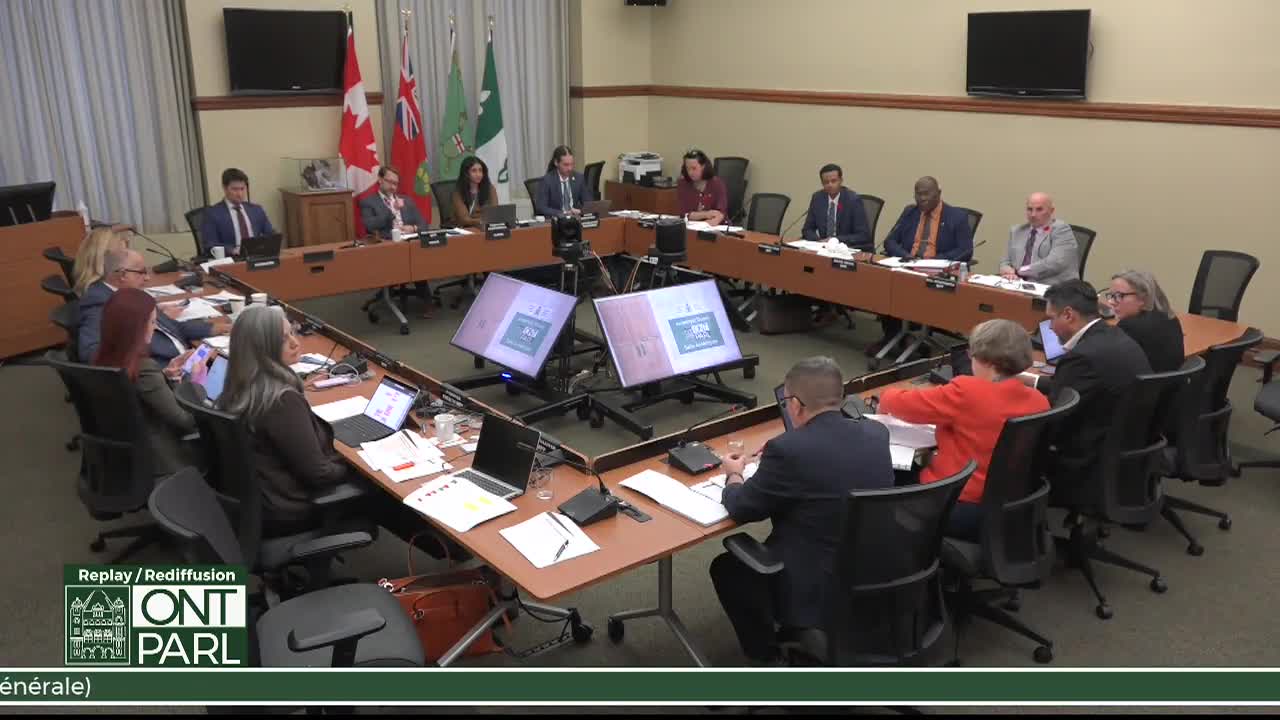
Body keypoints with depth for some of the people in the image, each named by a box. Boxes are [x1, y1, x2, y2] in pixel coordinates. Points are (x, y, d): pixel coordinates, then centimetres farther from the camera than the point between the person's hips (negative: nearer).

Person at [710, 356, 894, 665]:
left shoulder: (788, 449, -23)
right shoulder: (876, 433, -4)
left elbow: (741, 509, -8)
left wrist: (734, 475, 12)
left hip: (821, 592, -7)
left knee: (725, 567, 16)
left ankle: (766, 657, 22)